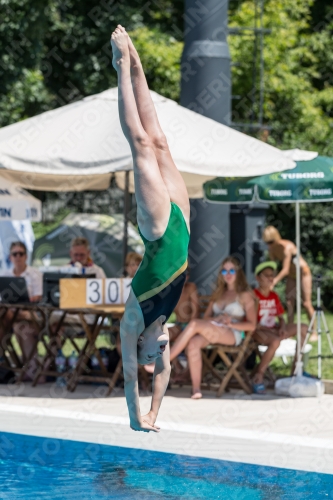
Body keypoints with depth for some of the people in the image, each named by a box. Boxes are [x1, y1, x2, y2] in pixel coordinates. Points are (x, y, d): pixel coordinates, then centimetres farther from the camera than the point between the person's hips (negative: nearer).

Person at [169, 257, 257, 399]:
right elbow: (206, 318, 19)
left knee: (194, 324, -31)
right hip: (212, 331, 5)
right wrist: (217, 319, -4)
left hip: (233, 334, -5)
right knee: (193, 343, -33)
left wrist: (231, 323, -13)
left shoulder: (245, 295, 11)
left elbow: (251, 325, 2)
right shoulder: (218, 294, 28)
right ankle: (196, 389, -37)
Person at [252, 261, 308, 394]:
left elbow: (281, 318, 14)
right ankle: (258, 377, -27)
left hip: (273, 329, 8)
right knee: (275, 341, -39)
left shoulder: (274, 296, 11)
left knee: (303, 328, -4)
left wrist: (282, 327, -8)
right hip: (258, 331, -8)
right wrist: (267, 329, -22)